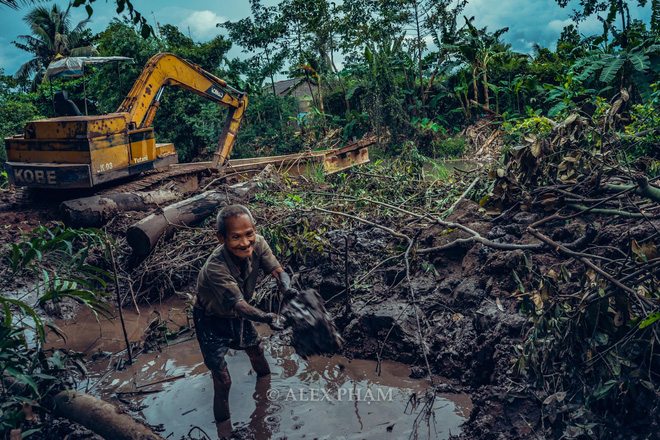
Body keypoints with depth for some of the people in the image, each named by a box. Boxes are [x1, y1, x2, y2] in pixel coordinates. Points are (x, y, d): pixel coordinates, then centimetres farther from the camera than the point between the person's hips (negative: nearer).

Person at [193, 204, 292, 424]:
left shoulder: (257, 244, -26)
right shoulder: (215, 267, -42)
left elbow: (278, 272, -29)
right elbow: (239, 305, -46)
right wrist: (268, 318, -64)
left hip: (238, 314, 6)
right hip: (211, 320, -6)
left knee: (256, 348, 27)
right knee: (222, 379, -1)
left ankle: (265, 380, 61)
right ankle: (223, 422, 27)